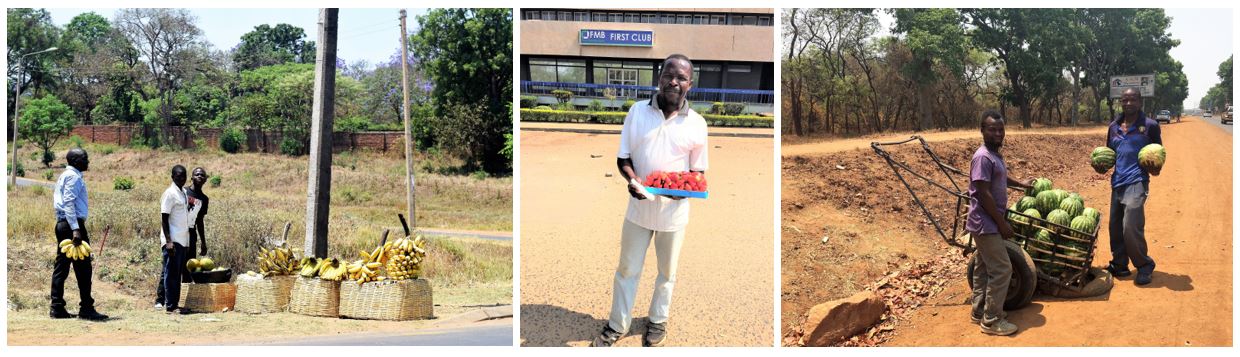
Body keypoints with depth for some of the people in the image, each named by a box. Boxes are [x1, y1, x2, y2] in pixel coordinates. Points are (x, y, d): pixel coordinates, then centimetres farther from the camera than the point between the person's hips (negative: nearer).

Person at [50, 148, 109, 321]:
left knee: (61, 267, 8)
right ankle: (86, 308, -6)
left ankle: (57, 308, 8)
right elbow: (69, 203, -20)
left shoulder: (65, 175, 20)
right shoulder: (73, 177, -10)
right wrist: (76, 229, -26)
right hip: (73, 224, -10)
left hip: (62, 224, 10)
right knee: (83, 268, -7)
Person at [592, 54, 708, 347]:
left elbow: (698, 171, 0)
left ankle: (658, 321, 37)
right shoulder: (637, 112, -5)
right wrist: (632, 180, -22)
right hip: (639, 205, 1)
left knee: (667, 272, 17)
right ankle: (617, 325, 27)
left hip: (674, 210, 0)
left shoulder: (696, 124, -7)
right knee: (627, 269, 12)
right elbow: (623, 158, -1)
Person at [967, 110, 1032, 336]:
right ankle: (992, 321, -2)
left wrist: (1020, 184, 45)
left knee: (984, 268, 16)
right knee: (1001, 270, -8)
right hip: (986, 224, -10)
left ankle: (980, 312, 26)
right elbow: (984, 194, -24)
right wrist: (1002, 223, -20)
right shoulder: (983, 157, -20)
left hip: (988, 224, 10)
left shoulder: (995, 155, 10)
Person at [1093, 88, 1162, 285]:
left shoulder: (1150, 126, 1)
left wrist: (1155, 168, -13)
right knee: (1115, 226, 9)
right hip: (1117, 182, 6)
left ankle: (1144, 266, 1)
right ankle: (1119, 265, 23)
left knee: (1131, 226, -16)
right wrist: (1102, 166, 6)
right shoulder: (1114, 127, 15)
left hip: (1137, 182, -6)